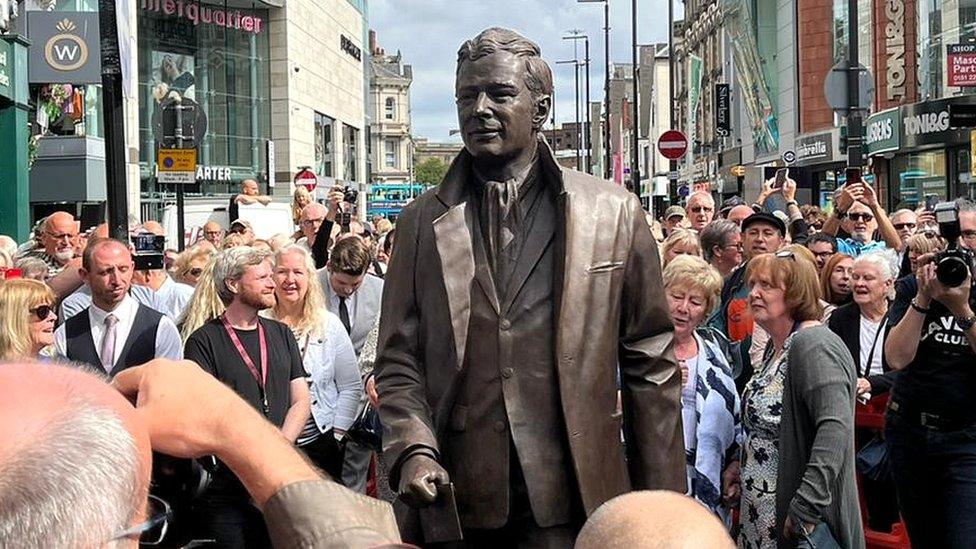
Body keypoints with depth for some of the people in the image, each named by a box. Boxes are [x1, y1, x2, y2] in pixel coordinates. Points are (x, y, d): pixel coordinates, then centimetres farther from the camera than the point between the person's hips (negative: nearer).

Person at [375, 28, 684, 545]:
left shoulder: (614, 213, 2)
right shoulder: (421, 222, 7)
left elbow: (649, 363, 4)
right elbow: (398, 361, 8)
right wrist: (414, 449, -11)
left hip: (572, 503, -1)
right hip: (458, 503, 2)